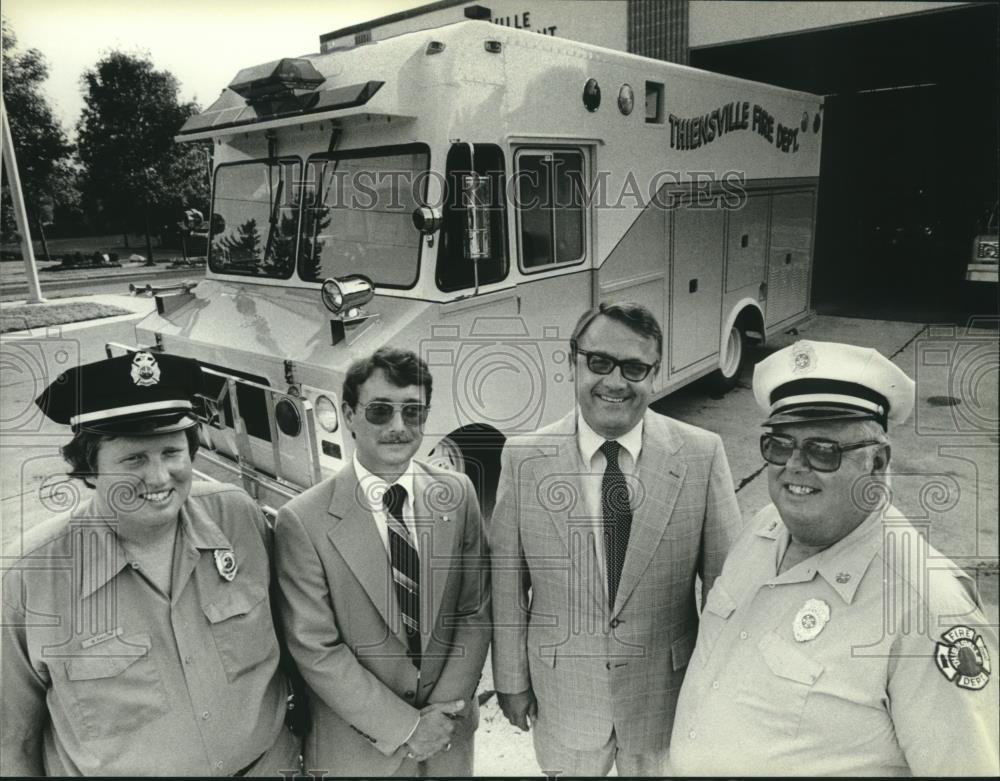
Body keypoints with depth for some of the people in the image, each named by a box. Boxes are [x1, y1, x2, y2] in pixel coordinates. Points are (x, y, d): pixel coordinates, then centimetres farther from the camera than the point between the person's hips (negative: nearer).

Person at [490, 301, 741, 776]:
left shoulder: (702, 456, -15)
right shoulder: (524, 458, -14)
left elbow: (725, 580, -6)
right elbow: (507, 581, -7)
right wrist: (511, 680, 0)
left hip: (669, 692, 0)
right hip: (562, 693, 1)